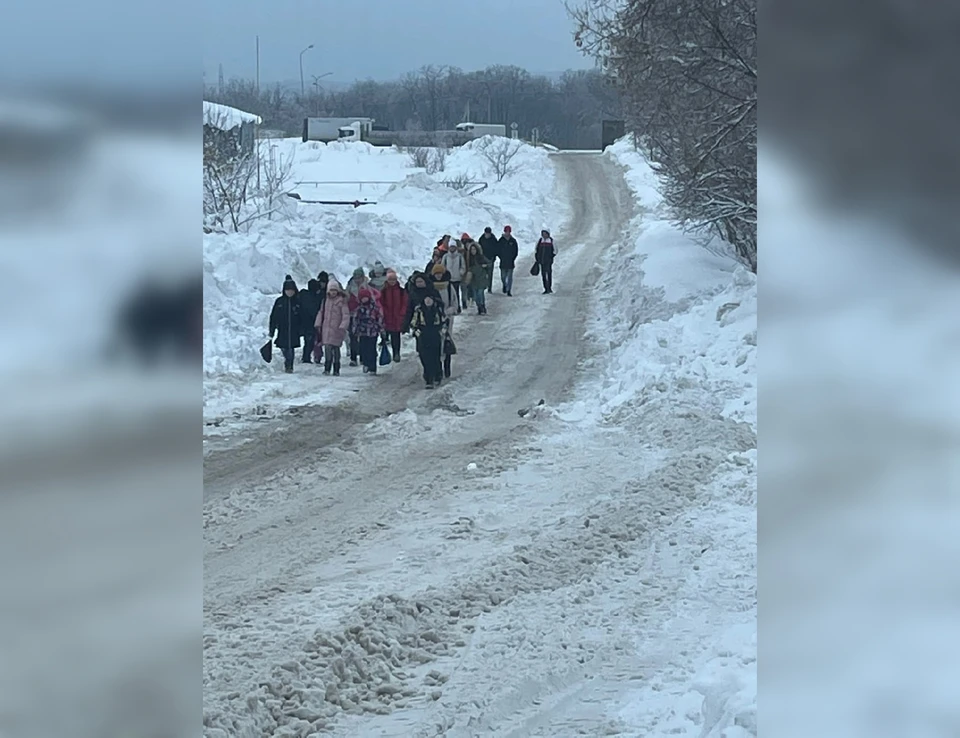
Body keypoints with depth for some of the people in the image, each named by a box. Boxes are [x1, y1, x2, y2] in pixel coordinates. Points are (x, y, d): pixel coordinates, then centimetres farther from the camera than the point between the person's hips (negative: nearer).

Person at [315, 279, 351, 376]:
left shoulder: (341, 301, -5)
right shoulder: (326, 301, 11)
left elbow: (346, 315, -8)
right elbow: (321, 312, 19)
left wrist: (343, 326, -18)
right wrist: (318, 324, 11)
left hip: (337, 329, -4)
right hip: (326, 328, 4)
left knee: (336, 349, 0)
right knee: (327, 348, -1)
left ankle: (336, 369, 7)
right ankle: (327, 368, 5)